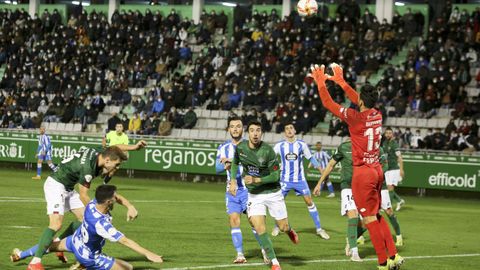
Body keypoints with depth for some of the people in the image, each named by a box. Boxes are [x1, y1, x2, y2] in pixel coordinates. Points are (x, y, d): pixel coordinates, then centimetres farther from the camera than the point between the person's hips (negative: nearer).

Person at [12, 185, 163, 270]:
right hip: (89, 256, -7)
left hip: (76, 240, 7)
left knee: (53, 246, 35)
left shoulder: (92, 204, -22)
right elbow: (125, 241, -41)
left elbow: (118, 198, -3)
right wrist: (148, 254, -39)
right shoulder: (101, 224, -42)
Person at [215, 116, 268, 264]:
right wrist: (227, 164, -19)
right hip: (231, 190, 3)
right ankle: (240, 254, -5)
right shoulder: (223, 148, 9)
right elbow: (218, 168, 3)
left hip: (248, 189, -3)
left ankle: (265, 251, 8)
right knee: (234, 219, -8)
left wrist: (231, 160, -26)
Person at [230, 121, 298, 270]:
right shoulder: (240, 147, -7)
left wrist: (256, 180, -26)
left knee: (283, 227, 5)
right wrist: (233, 181, 4)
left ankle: (289, 230, 45)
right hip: (254, 195, 2)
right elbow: (235, 163, 15)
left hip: (273, 193, -2)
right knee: (259, 228, -13)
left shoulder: (267, 150, -20)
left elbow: (276, 175, -16)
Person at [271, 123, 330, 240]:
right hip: (285, 179, 0)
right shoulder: (279, 146, -1)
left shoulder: (301, 144, 0)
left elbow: (310, 158, 7)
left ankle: (319, 229, 2)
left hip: (300, 179, 0)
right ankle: (277, 227, 17)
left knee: (309, 201, -5)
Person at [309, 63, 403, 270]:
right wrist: (340, 81, 27)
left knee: (370, 218, -3)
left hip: (363, 172, -7)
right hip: (377, 169, 7)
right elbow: (357, 100, 21)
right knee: (376, 216, 16)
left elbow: (328, 103, -8)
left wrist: (321, 82, 3)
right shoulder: (377, 115, 3)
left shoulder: (356, 117, -16)